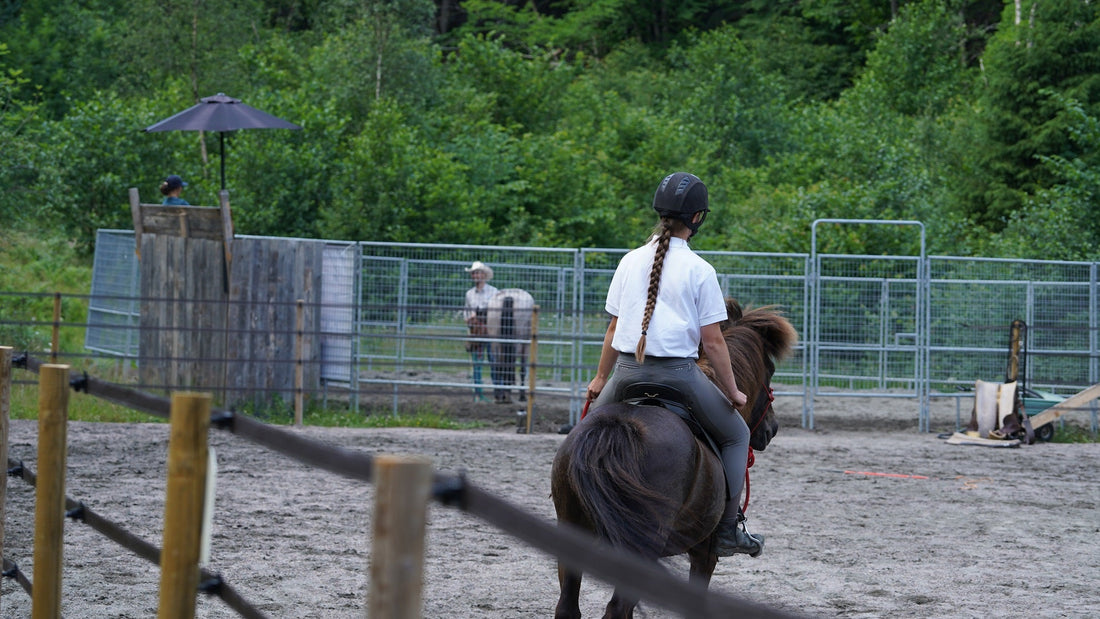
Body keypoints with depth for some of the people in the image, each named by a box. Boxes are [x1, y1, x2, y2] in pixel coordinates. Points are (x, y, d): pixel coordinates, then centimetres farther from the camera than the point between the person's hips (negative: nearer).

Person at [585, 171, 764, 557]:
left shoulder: (630, 262, 7)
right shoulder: (699, 271, -5)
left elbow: (613, 327, 12)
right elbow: (712, 342, -5)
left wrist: (601, 379, 24)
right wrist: (733, 393, 5)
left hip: (627, 370, 3)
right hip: (677, 372, -3)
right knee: (736, 436, 17)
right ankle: (727, 529, 11)